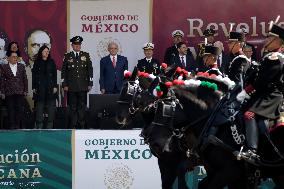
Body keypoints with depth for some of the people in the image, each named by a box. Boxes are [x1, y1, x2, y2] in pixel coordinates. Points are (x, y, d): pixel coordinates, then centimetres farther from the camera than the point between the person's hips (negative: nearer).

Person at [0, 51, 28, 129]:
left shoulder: (21, 66, 10)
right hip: (9, 93, -1)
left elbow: (25, 79, 12)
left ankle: (19, 125, 2)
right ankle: (12, 126, 3)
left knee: (20, 109, -2)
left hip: (20, 92, 1)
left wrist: (25, 90, 6)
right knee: (11, 110, -1)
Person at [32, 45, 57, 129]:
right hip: (40, 87, -1)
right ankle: (39, 125, 1)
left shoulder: (51, 62, 7)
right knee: (39, 106, -1)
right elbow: (34, 75, 5)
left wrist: (55, 86, -1)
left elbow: (54, 74, 6)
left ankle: (50, 125, 4)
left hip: (50, 87, 1)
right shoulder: (37, 62, 6)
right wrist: (34, 87, -1)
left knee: (51, 106, 0)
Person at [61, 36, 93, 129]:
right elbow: (63, 71, 7)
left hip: (83, 86, 0)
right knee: (73, 107, 0)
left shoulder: (86, 55, 9)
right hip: (71, 87, 0)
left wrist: (90, 84, 3)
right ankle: (73, 125, 3)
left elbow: (90, 70, 9)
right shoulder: (67, 56, 7)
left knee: (82, 106, -2)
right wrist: (64, 85, -1)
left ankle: (81, 125, 1)